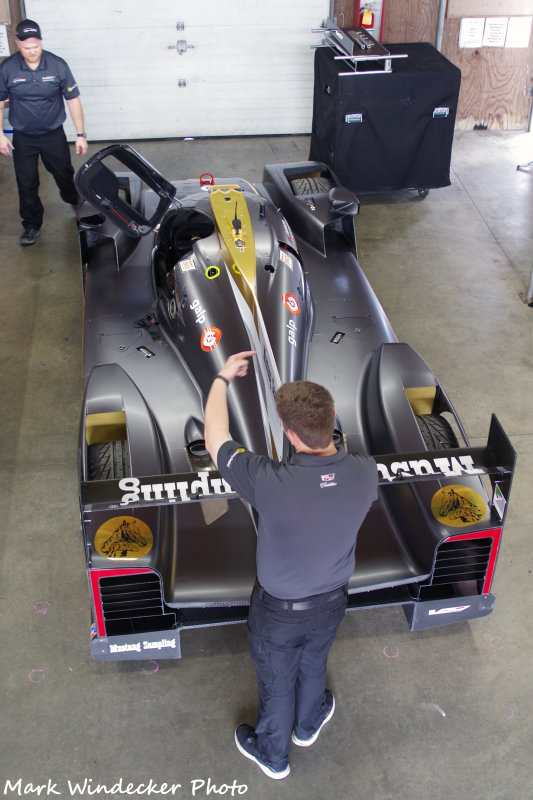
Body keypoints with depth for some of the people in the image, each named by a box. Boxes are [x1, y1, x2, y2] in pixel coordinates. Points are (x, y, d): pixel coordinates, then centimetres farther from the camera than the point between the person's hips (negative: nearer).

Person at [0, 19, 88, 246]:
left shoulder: (58, 65, -13)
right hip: (22, 138, 0)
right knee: (26, 184, 4)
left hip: (53, 134, 0)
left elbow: (73, 100, -6)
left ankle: (76, 204, 45)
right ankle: (32, 225, 21)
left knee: (64, 175, 16)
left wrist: (81, 135, -8)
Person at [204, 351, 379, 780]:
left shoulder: (270, 483, -41)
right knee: (314, 664, 34)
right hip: (332, 601, 4)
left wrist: (222, 379, -9)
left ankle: (273, 755, 55)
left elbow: (215, 440, -23)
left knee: (276, 683, 26)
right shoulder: (365, 472, -29)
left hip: (278, 611, -3)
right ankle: (308, 725, 65)